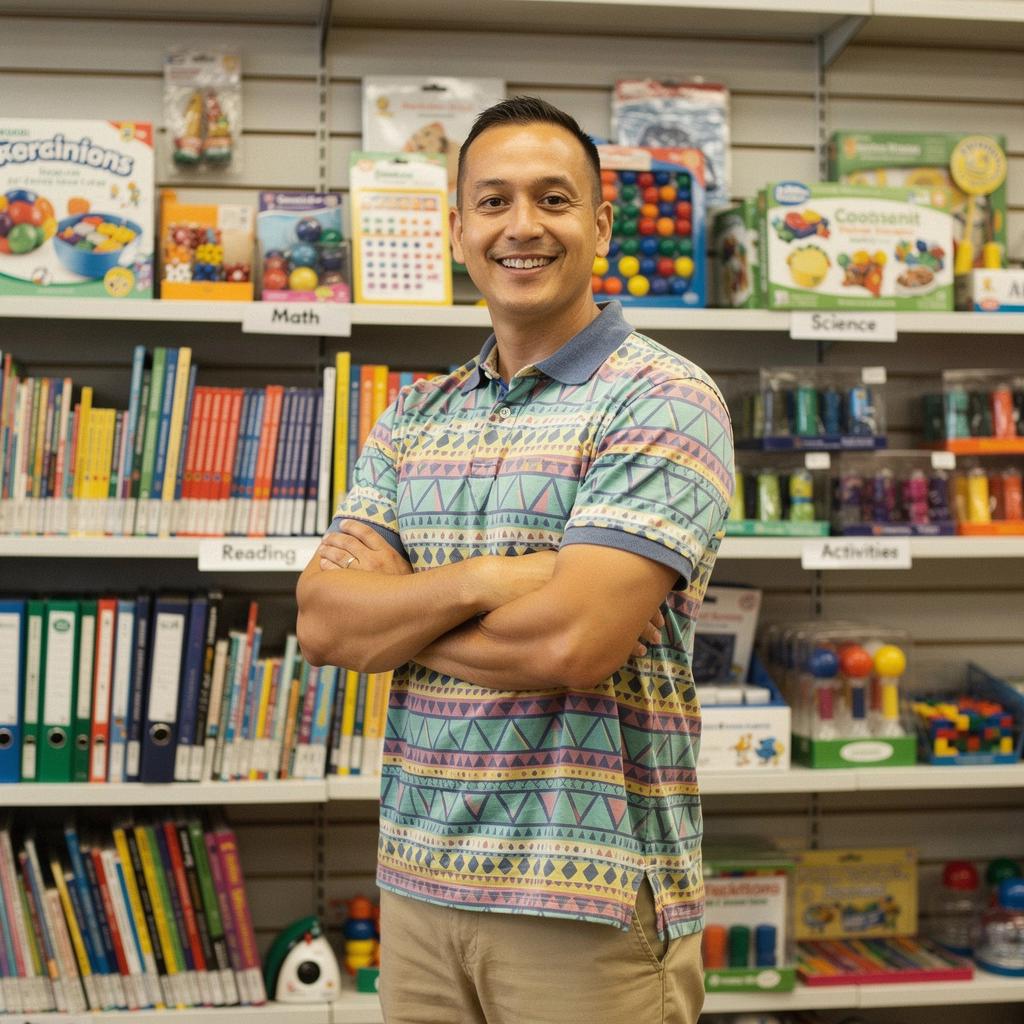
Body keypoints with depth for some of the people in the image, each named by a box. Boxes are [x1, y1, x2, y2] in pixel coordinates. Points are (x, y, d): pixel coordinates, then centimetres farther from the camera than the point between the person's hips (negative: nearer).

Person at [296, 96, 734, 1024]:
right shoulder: (416, 415, 9)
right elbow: (321, 624, -1)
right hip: (418, 879, 5)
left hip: (591, 901, -5)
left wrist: (389, 607, -6)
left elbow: (572, 643, -21)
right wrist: (484, 578, -17)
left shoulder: (665, 400, -10)